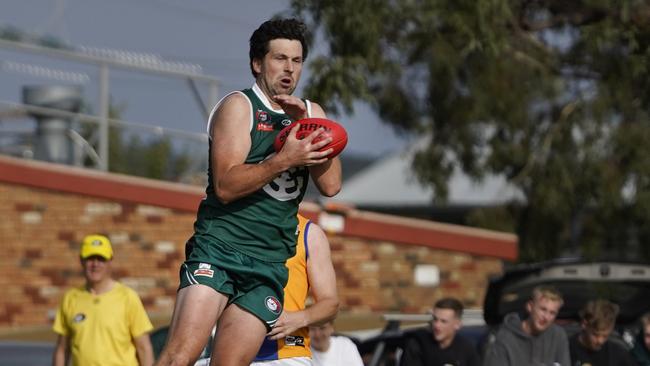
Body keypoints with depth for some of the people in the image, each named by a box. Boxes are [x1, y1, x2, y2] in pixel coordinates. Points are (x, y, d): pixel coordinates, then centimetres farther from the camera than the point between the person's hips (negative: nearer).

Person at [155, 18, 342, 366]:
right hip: (219, 249, -5)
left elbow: (331, 184, 4)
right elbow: (225, 186, -12)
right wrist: (284, 159, -22)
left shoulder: (311, 113, 18)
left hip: (270, 265, 5)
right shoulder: (239, 106, 0)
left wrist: (306, 125, -6)